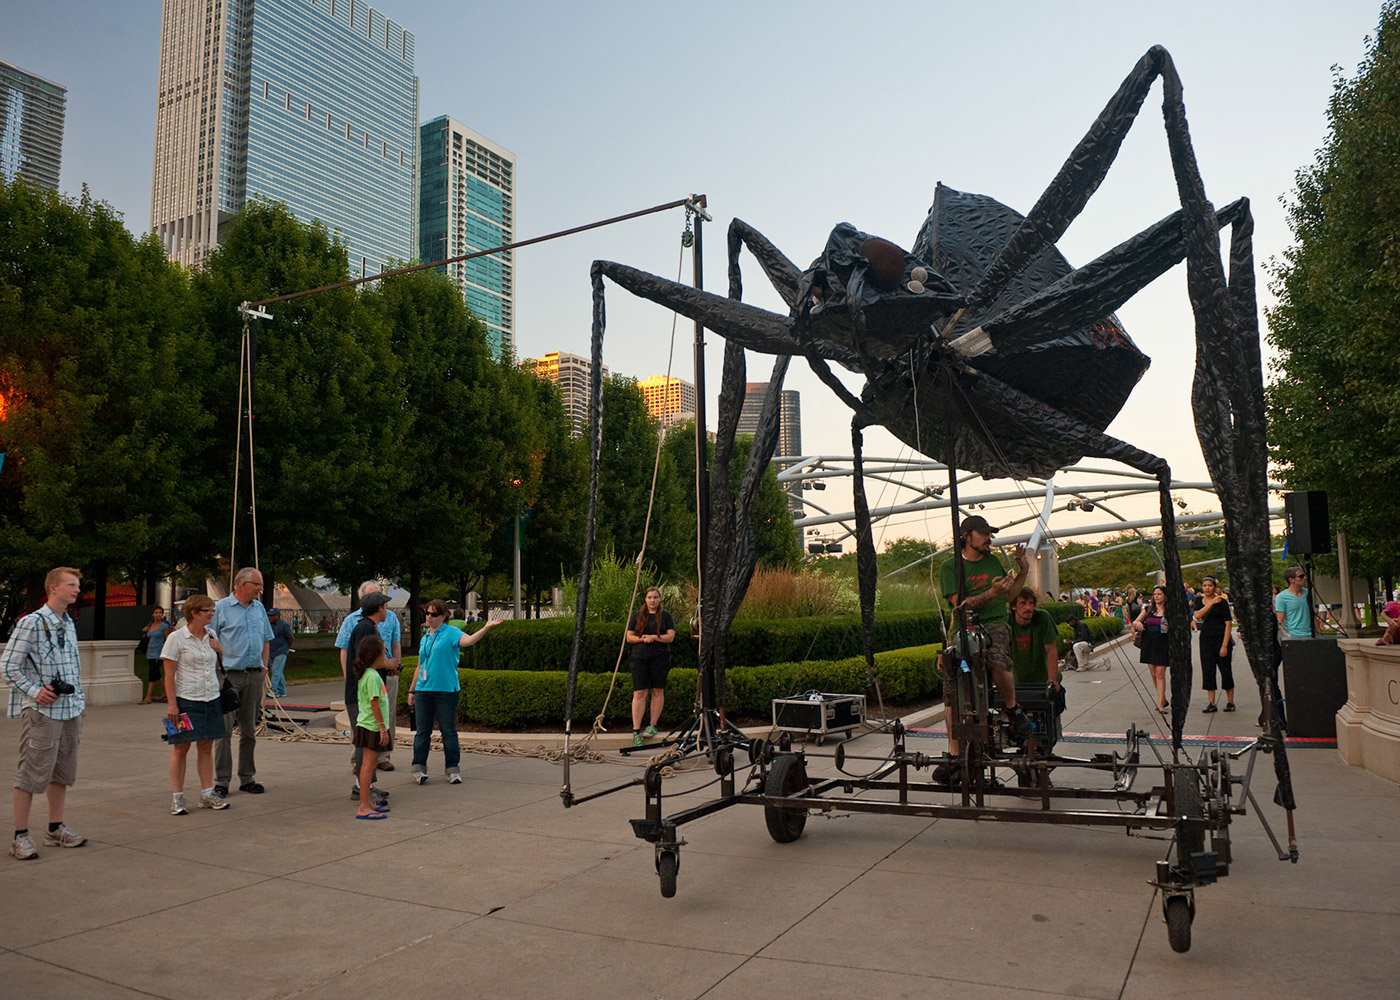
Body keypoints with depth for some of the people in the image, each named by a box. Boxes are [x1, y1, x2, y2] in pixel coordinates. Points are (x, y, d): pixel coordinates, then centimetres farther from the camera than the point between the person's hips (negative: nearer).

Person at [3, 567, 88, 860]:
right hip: (41, 711, -8)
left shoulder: (69, 624, 13)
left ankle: (55, 829, 22)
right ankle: (20, 836, 5)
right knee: (32, 773, -4)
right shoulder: (31, 623, -10)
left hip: (70, 709, 8)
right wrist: (35, 691, -17)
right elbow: (8, 665, -11)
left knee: (63, 772, 12)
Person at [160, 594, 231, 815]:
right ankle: (177, 798, 9)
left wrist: (220, 650, 1)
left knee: (206, 747, 9)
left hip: (211, 699, 5)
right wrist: (172, 703, -13)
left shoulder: (211, 635, 10)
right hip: (186, 700, -5)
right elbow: (169, 674, -8)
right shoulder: (176, 638, -7)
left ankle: (207, 794, 16)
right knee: (180, 748, 0)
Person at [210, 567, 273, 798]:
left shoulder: (259, 608, 13)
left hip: (254, 676, 5)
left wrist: (263, 667, 12)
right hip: (229, 675, -5)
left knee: (249, 730, 11)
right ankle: (221, 781, 3)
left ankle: (247, 778, 19)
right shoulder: (220, 607, -3)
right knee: (225, 730, -4)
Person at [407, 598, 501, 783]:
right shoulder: (424, 638, 17)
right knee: (422, 731, 6)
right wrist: (411, 691, 22)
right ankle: (419, 768, 12)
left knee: (449, 731, 1)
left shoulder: (451, 633, -2)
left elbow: (469, 640, -23)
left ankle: (453, 769, 8)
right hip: (423, 690, 5)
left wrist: (486, 628, -41)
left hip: (446, 690, -5)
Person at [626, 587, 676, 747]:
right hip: (640, 658, 0)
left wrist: (653, 637, -13)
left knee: (657, 691, 5)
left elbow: (670, 637, -1)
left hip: (660, 658, 0)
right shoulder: (637, 617, 12)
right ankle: (636, 730, -4)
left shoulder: (666, 616, 8)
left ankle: (653, 725, 17)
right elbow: (629, 637, 8)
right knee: (639, 693, -5)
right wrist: (642, 639, -10)